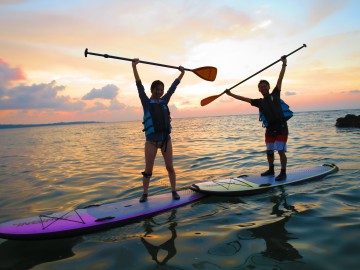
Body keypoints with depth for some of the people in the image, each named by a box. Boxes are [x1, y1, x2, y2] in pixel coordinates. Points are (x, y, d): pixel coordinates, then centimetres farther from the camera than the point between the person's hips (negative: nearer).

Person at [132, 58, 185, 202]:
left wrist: (182, 73, 23)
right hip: (151, 141, -3)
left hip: (166, 139, 3)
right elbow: (139, 85, -5)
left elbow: (173, 87, 16)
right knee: (148, 170, 3)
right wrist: (134, 66, -9)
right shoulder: (146, 103, 2)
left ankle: (174, 191, 18)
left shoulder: (164, 101, 10)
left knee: (170, 167, 5)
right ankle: (145, 193, 18)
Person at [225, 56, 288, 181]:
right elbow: (244, 99, 13)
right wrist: (230, 94, 13)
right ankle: (271, 170, 30)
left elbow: (280, 78, -1)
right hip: (270, 128, 4)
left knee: (280, 151, -7)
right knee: (269, 151, 11)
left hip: (281, 127, -4)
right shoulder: (259, 102, 11)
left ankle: (283, 173, 5)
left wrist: (284, 64, -7)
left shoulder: (275, 94, 5)